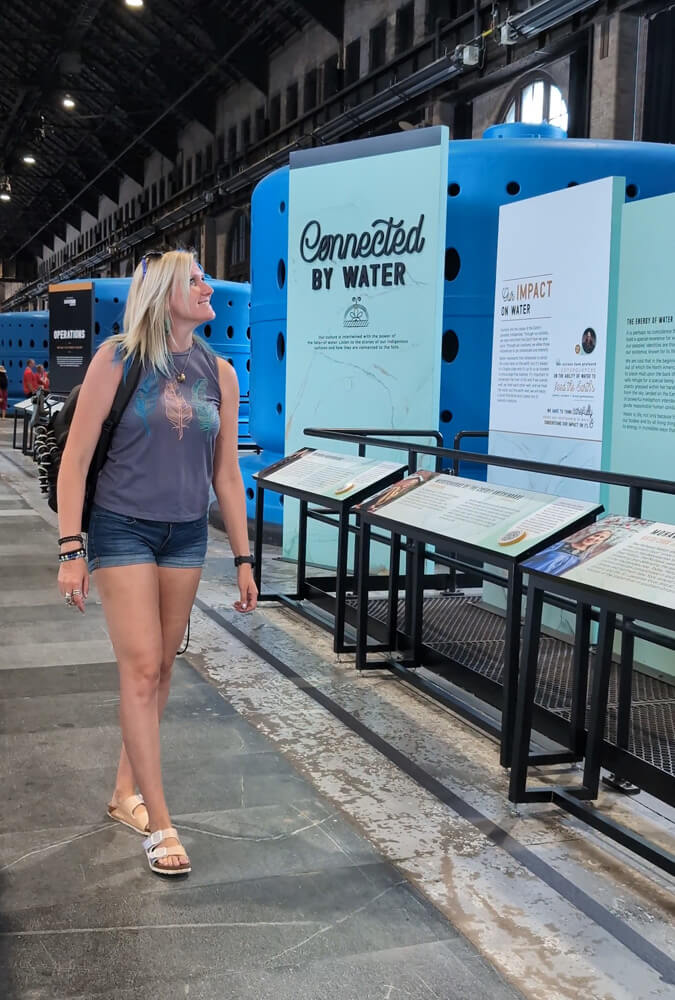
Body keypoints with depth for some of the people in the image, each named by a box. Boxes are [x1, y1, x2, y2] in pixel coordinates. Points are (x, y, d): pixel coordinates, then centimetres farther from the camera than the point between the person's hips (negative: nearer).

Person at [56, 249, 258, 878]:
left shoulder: (218, 373, 3)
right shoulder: (118, 358, -9)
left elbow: (226, 473, 8)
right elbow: (75, 458, -9)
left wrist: (243, 559, 7)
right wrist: (70, 551, -14)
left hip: (186, 535, 5)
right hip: (122, 529, -4)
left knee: (158, 668, 11)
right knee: (141, 669, -6)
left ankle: (126, 791, 30)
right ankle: (158, 824, 3)